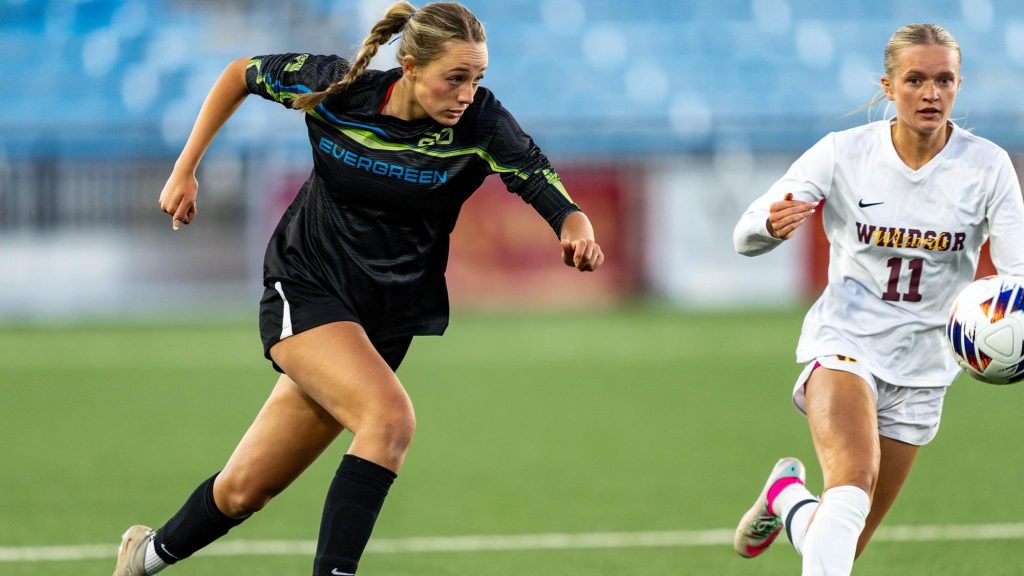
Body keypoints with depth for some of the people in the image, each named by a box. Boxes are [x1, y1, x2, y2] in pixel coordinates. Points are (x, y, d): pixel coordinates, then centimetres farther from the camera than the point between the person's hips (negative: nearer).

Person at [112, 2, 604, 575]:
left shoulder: (480, 123, -16)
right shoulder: (335, 88, -14)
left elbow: (552, 196, -27)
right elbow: (241, 74, 4)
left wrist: (578, 232, -49)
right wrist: (185, 171, 2)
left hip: (385, 320, 2)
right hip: (304, 291, -2)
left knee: (244, 490, 7)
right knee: (390, 416, -30)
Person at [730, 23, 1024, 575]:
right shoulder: (843, 153, -10)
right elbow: (746, 236, -10)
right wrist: (772, 223, -35)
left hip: (921, 363, 2)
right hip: (844, 343, -2)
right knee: (853, 488, -32)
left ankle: (788, 496, 43)